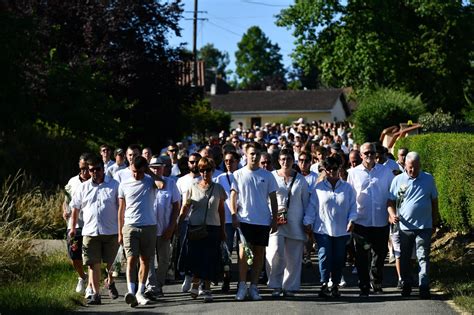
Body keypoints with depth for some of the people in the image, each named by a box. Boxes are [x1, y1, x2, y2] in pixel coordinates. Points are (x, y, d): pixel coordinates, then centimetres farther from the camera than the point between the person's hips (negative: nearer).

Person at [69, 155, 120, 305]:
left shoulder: (114, 185, 2)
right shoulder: (84, 187, 10)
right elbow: (75, 208, 19)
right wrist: (73, 228, 20)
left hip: (111, 231, -1)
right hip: (90, 231, 2)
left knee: (110, 262, 8)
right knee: (93, 264, -3)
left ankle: (110, 283, 36)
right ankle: (96, 294, -1)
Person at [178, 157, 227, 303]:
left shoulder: (218, 189, 7)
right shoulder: (193, 188, 5)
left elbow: (221, 210, 11)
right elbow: (185, 208, 4)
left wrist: (223, 230, 10)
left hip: (213, 228, 1)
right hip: (195, 227, -1)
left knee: (210, 259, -1)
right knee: (195, 257, -6)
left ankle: (207, 288, 7)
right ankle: (195, 282, 16)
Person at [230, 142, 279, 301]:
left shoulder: (267, 175, 5)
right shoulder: (238, 174, 3)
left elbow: (273, 199, 8)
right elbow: (233, 197, 3)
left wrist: (275, 219, 3)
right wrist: (234, 216, -9)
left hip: (263, 220, 2)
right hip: (244, 220, -2)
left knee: (259, 253, 6)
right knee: (243, 251, -11)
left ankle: (254, 286, 13)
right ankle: (242, 285, -4)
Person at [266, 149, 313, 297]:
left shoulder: (300, 179, 11)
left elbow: (307, 202, 13)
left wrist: (307, 221, 4)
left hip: (295, 224, 2)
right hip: (275, 222, -2)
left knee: (293, 257, 2)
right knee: (275, 253, -16)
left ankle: (290, 287, 12)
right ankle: (276, 286, -6)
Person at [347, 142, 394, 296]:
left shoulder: (386, 171, 4)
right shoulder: (353, 173, 4)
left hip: (381, 222, 1)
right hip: (361, 222, 0)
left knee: (380, 254, 8)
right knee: (362, 256, 2)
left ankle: (376, 283, 24)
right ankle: (364, 286, 10)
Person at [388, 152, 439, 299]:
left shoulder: (428, 179, 3)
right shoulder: (398, 180, 2)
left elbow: (434, 200, 12)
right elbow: (391, 201, 5)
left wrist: (435, 219, 13)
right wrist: (392, 215, -14)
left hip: (424, 226, -1)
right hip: (404, 226, 1)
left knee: (423, 257, -6)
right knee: (404, 258, 11)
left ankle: (424, 287, -7)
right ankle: (406, 284, 25)